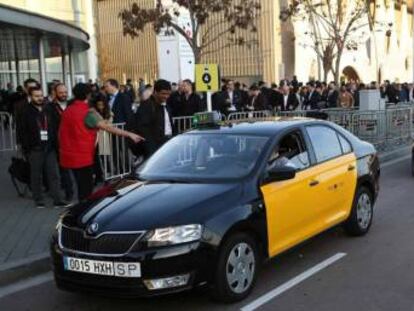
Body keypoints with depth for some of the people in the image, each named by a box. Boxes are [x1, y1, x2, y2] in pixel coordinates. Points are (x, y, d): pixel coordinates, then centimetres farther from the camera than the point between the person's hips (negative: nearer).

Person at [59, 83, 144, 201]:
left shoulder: (67, 111, 6)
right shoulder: (88, 112, -16)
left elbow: (61, 133, 14)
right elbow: (107, 127, -22)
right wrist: (129, 134, -23)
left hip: (70, 155, 8)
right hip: (82, 156, -8)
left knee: (82, 186, 18)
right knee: (86, 188, 1)